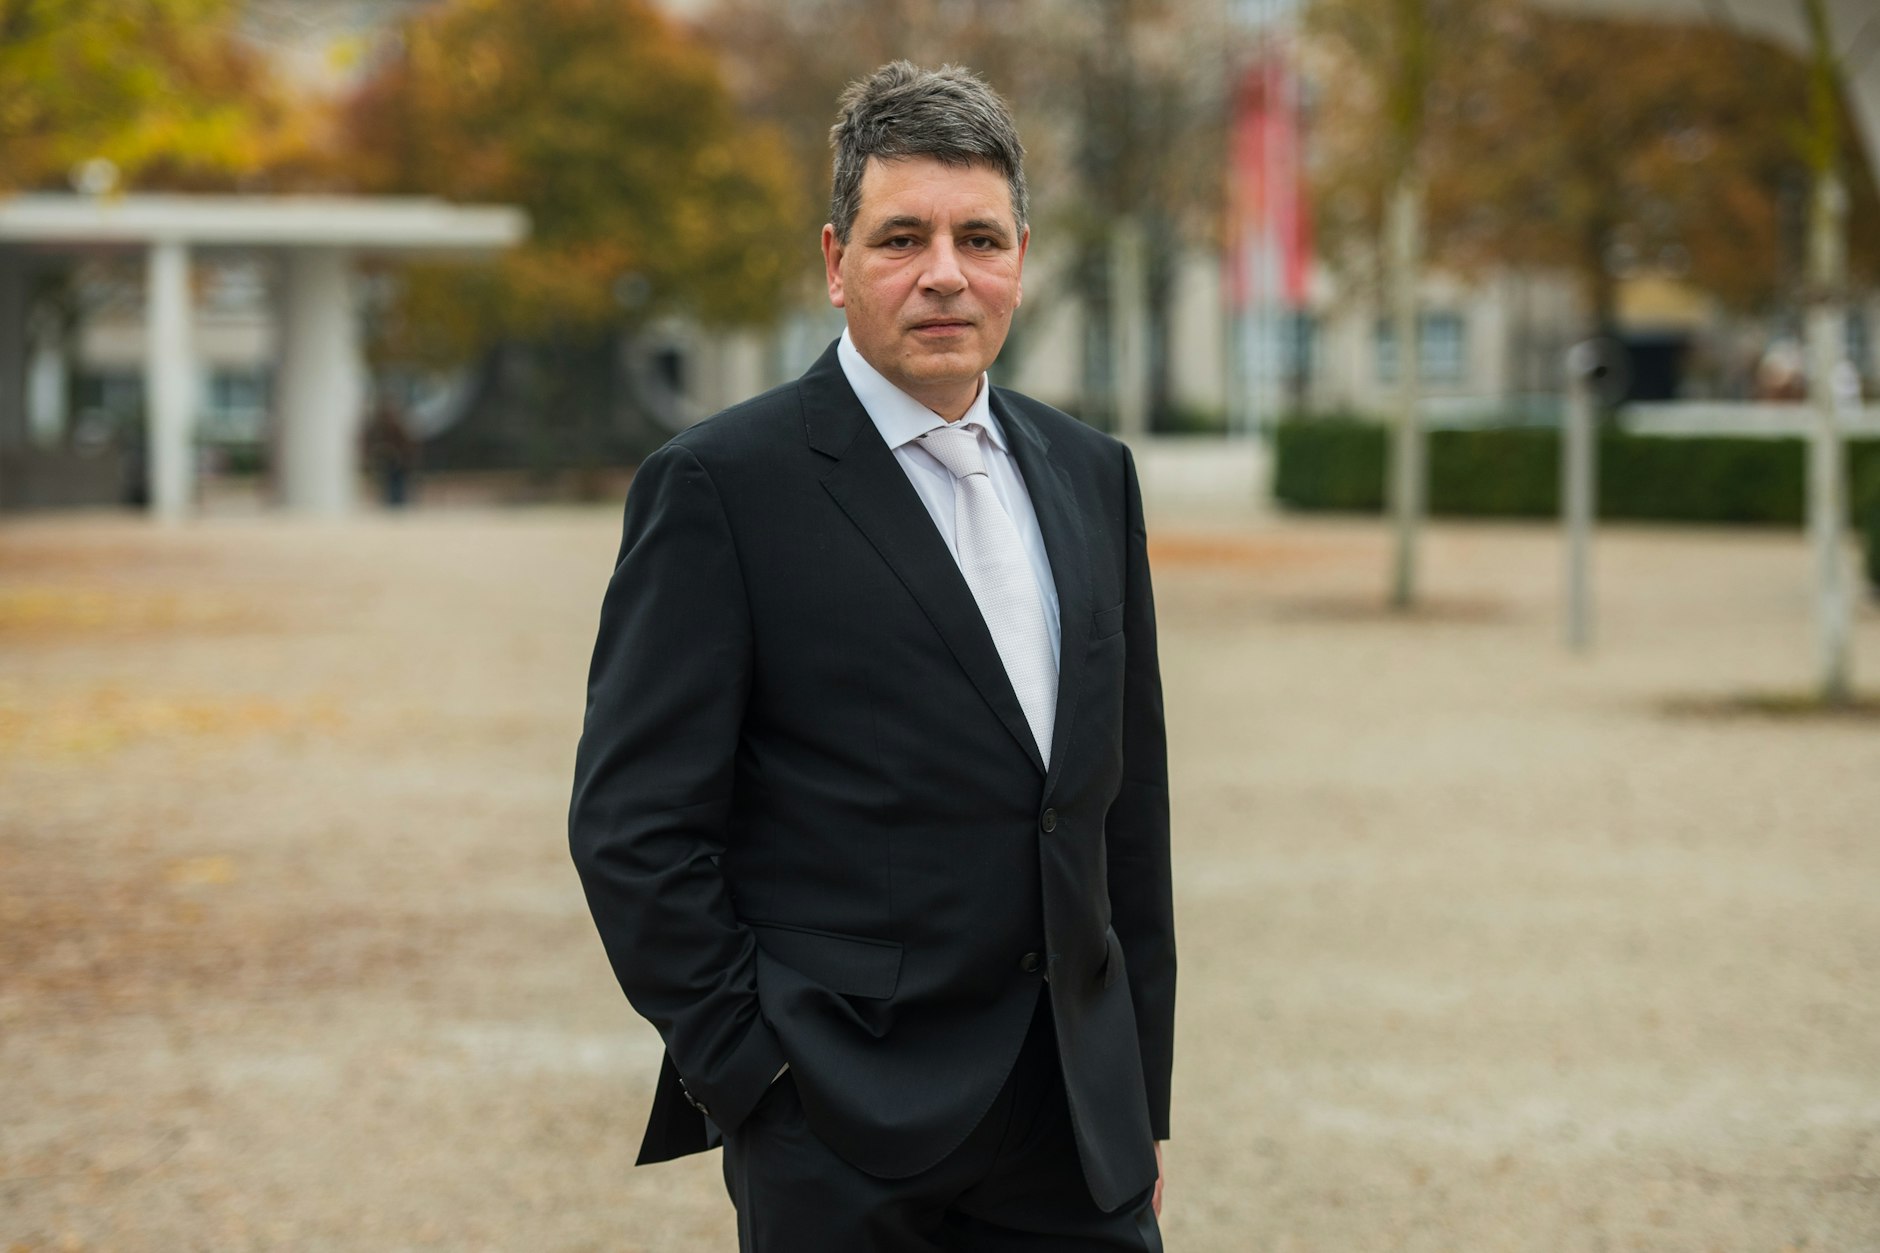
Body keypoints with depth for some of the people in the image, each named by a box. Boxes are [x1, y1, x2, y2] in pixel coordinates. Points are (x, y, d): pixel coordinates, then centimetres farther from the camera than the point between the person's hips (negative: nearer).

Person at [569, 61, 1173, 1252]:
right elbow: (634, 826, -9)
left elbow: (1130, 805, 15)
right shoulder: (721, 486, -7)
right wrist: (748, 1078, -12)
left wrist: (1143, 1093, 13)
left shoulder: (1091, 475, 12)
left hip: (1076, 1120, 5)